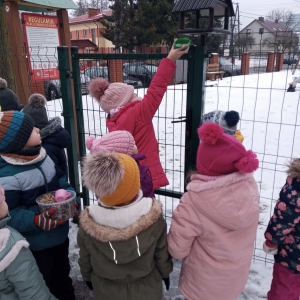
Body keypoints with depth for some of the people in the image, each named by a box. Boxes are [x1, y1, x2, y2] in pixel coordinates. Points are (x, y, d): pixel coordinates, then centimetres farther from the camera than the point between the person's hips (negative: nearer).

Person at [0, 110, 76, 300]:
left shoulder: (42, 156, -4)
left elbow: (61, 182, 7)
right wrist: (36, 220, -36)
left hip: (60, 234, 7)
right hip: (35, 245, -7)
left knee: (62, 276, 30)